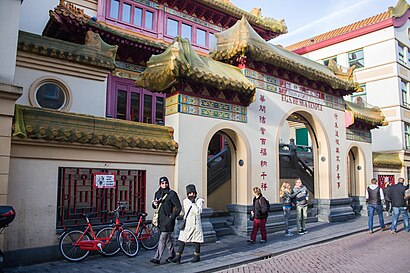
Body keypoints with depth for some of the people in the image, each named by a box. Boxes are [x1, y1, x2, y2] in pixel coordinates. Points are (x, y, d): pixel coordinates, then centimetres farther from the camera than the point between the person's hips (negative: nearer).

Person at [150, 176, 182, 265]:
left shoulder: (172, 194, -8)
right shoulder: (157, 193, 10)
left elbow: (178, 207, -7)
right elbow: (155, 206, 21)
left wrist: (172, 217, -12)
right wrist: (154, 204, -2)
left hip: (168, 219, -6)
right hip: (160, 219, 6)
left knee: (162, 239, -8)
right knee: (167, 238, 16)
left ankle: (157, 258, -5)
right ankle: (172, 255, 31)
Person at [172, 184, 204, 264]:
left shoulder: (199, 201, -6)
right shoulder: (184, 201, 8)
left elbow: (198, 212, -18)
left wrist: (193, 203, -21)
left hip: (195, 224, -3)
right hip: (186, 224, 3)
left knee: (196, 240, 7)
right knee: (182, 240, -2)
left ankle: (197, 256, 22)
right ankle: (178, 256, 3)